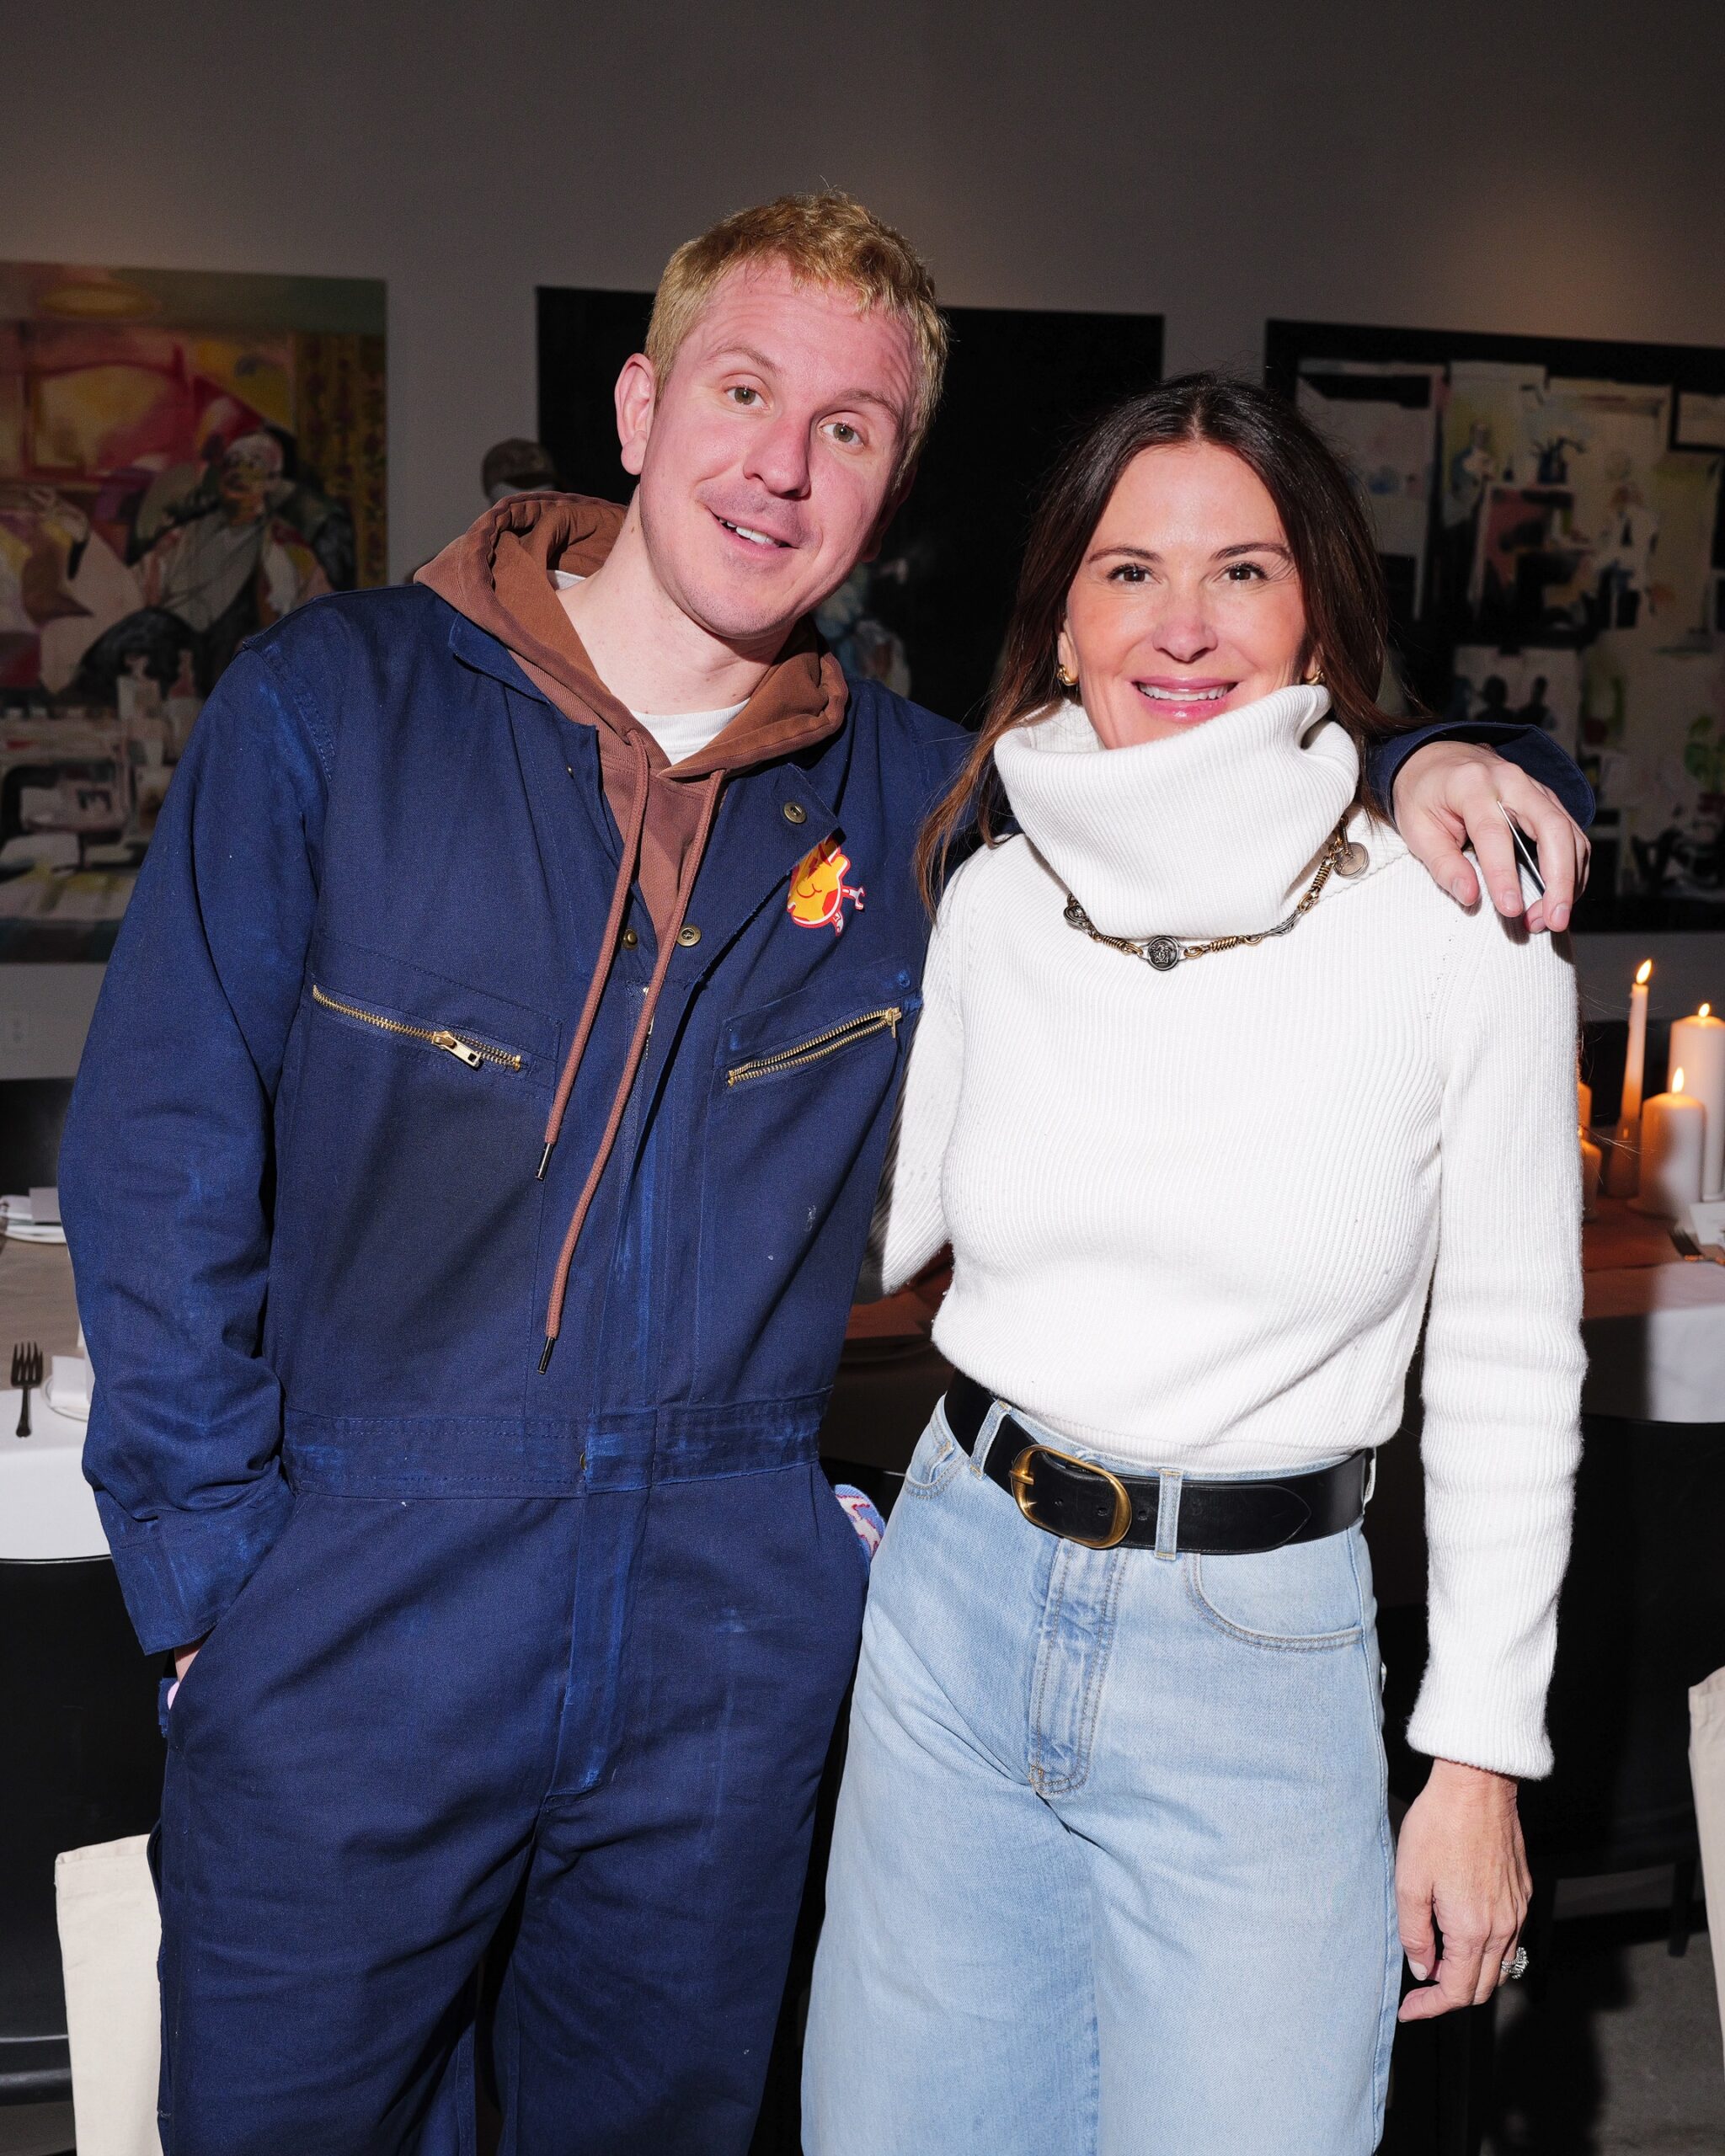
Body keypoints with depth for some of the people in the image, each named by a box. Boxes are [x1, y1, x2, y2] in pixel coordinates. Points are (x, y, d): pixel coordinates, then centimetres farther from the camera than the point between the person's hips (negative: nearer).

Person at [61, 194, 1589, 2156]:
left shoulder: (916, 804, 3)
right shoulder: (332, 706, -5)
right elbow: (161, 1147, -4)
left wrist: (1426, 780, -6)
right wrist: (210, 1561, -8)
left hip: (723, 1680, 3)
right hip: (345, 1645, -2)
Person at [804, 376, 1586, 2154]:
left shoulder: (1456, 927, -10)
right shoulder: (990, 901, -1)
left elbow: (1509, 1370, -3)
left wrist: (1482, 1756, -2)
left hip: (1257, 1657, -3)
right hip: (958, 1600, 3)